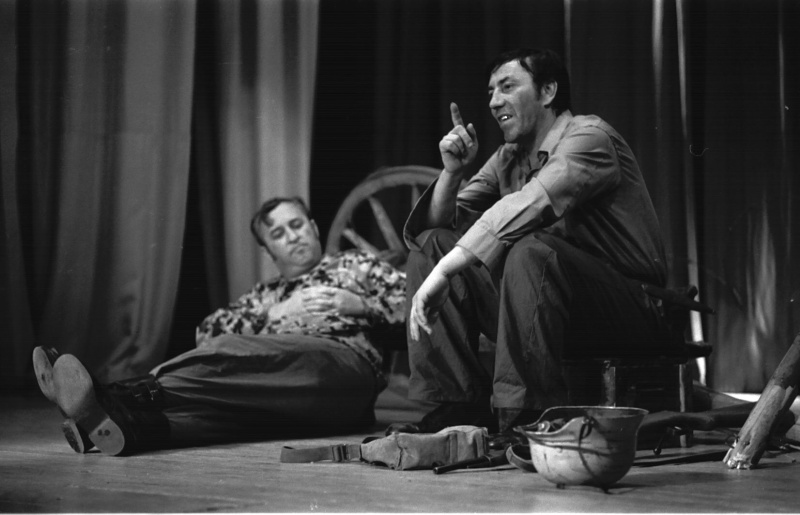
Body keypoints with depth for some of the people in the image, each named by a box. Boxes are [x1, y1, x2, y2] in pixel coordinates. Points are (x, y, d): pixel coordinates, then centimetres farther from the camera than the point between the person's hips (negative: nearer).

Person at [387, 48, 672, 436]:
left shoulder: (588, 138, -9)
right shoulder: (509, 158, 15)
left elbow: (524, 209, -26)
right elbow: (437, 226, 12)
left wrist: (443, 273, -30)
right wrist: (453, 172, -6)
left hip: (632, 313, -7)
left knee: (530, 250, -35)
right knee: (430, 245, -2)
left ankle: (526, 420, -32)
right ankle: (457, 407, -11)